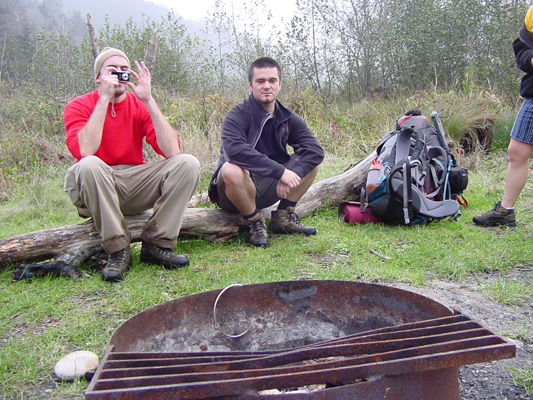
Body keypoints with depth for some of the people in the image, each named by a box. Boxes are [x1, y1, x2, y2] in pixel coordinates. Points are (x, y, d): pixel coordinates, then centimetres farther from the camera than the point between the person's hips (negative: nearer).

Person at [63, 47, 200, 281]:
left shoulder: (140, 105, 3)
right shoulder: (78, 107, -3)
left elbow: (172, 150, -14)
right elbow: (84, 151, -26)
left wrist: (148, 99, -17)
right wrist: (104, 98, -21)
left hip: (135, 187, 3)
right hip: (96, 189, -3)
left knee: (187, 163, -16)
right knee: (89, 165, -35)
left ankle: (156, 244, -14)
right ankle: (117, 250, -20)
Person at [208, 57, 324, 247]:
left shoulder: (288, 118, 2)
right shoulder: (237, 115, -15)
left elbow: (315, 149, -9)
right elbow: (234, 150, -34)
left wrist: (292, 174, -27)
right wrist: (280, 171, -36)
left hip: (269, 188, 5)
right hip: (236, 192, -5)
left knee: (310, 162, -6)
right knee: (231, 169, -37)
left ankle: (284, 217, 2)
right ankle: (255, 222, -12)